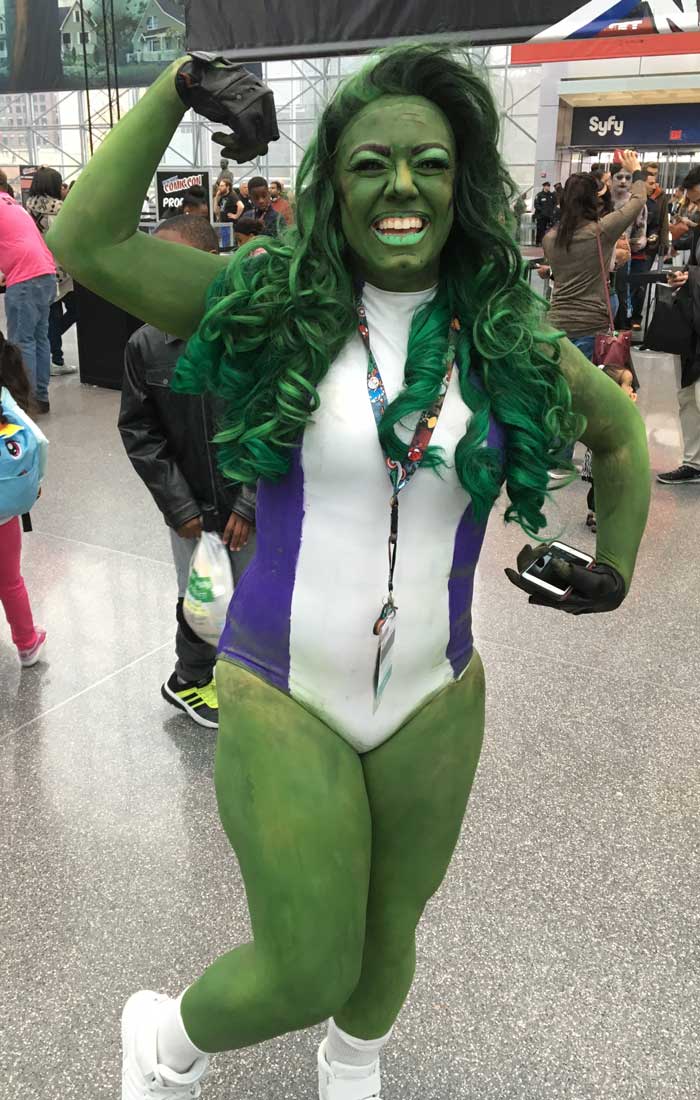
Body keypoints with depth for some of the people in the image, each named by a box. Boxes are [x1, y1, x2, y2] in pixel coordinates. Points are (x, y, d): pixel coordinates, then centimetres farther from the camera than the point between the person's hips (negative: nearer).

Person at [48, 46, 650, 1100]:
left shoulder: (510, 341, -2)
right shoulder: (270, 305, -7)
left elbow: (620, 430, 15)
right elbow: (86, 242, -14)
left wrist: (615, 562, 13)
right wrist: (176, 85, -17)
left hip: (436, 704, 3)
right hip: (282, 702, -2)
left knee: (388, 931, 23)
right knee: (306, 975, 4)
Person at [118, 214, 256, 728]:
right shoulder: (146, 346, -6)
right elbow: (139, 433, -1)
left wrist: (250, 504, -13)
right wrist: (179, 507, -5)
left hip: (254, 507, -1)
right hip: (192, 509, 2)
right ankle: (191, 679, 43)